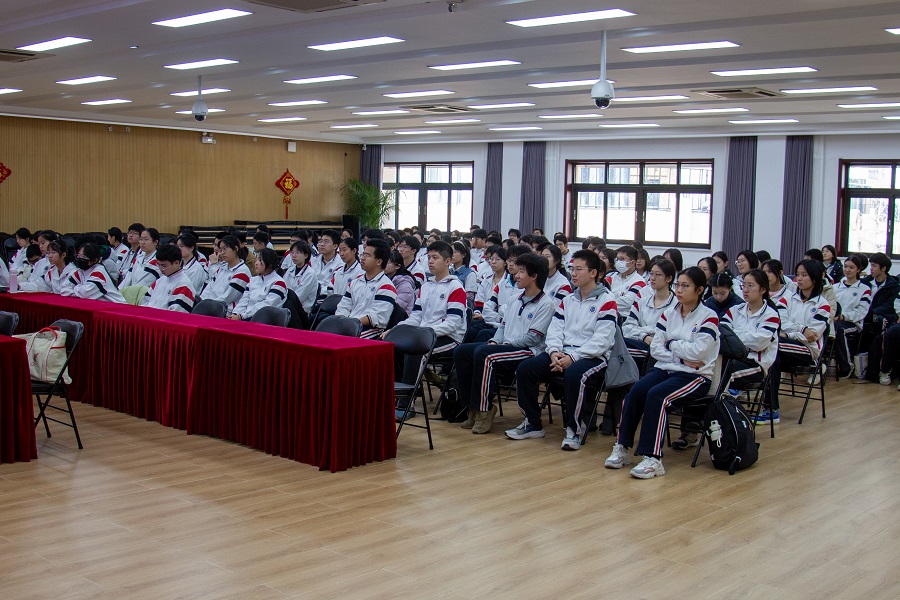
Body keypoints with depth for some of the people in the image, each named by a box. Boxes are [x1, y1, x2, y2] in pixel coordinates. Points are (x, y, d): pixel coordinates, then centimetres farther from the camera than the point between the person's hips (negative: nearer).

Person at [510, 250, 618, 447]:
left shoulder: (606, 301, -4)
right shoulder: (568, 300, 18)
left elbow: (601, 340, -13)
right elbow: (555, 329, 11)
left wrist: (573, 357, -20)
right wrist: (554, 352, -10)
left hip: (594, 357, -6)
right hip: (563, 353, 7)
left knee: (574, 374, -39)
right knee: (525, 368, -13)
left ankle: (574, 430, -20)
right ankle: (532, 423, 1)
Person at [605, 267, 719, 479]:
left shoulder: (709, 318, -4)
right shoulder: (669, 314, 11)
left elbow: (697, 352, -16)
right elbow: (655, 348, 5)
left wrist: (672, 344, -2)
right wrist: (680, 358, -9)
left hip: (695, 376, -5)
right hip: (665, 368, 5)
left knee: (657, 394, -31)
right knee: (635, 391, -23)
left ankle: (653, 459, -31)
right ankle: (621, 447, -18)